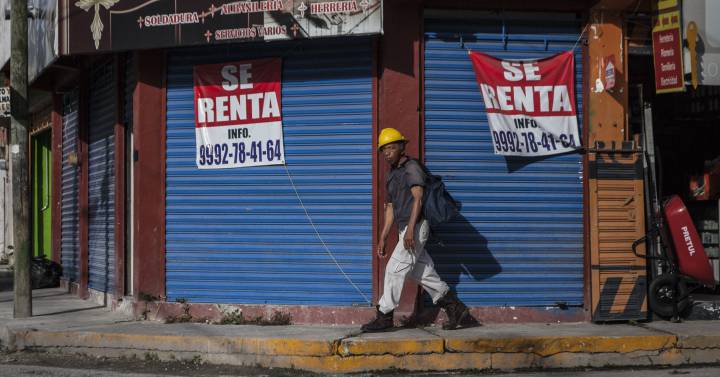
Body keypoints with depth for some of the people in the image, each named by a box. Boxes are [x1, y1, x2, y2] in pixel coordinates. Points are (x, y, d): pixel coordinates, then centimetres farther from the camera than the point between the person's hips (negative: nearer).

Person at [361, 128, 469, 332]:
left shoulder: (411, 167, -6)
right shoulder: (392, 175, 20)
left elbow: (418, 197, -16)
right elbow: (390, 208, 21)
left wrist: (410, 229, -25)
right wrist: (382, 238, 17)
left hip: (416, 227, -9)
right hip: (405, 230, 9)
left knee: (395, 268, -10)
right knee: (422, 272, 8)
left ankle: (384, 316, -6)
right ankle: (455, 308, 15)